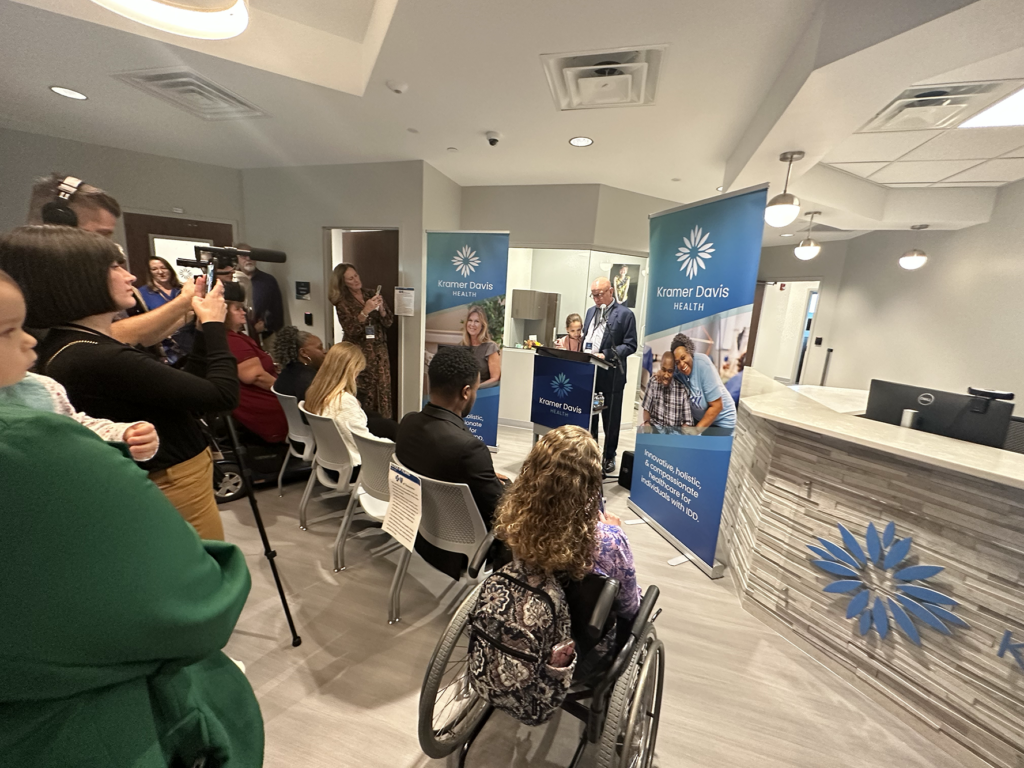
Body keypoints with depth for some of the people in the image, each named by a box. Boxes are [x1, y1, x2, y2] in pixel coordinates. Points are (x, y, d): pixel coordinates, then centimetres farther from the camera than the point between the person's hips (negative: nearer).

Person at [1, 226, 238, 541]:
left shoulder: (64, 347, 4)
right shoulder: (99, 359, -27)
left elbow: (185, 387, 6)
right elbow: (223, 395, -23)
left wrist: (204, 326, 3)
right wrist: (214, 323, -12)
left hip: (158, 483, 9)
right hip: (177, 490, -9)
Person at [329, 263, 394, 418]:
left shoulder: (371, 294, 7)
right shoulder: (342, 302, -2)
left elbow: (388, 322, 4)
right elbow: (351, 331, -13)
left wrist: (381, 308, -14)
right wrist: (365, 311, -24)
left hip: (379, 350, 3)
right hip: (358, 353, -3)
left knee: (383, 391, 2)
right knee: (364, 394, -4)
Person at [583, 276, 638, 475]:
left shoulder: (625, 314, -7)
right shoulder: (591, 311, 14)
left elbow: (630, 345, -11)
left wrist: (606, 355, -22)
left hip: (611, 376, -6)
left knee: (610, 420, 8)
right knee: (588, 416, 14)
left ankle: (609, 457, 23)